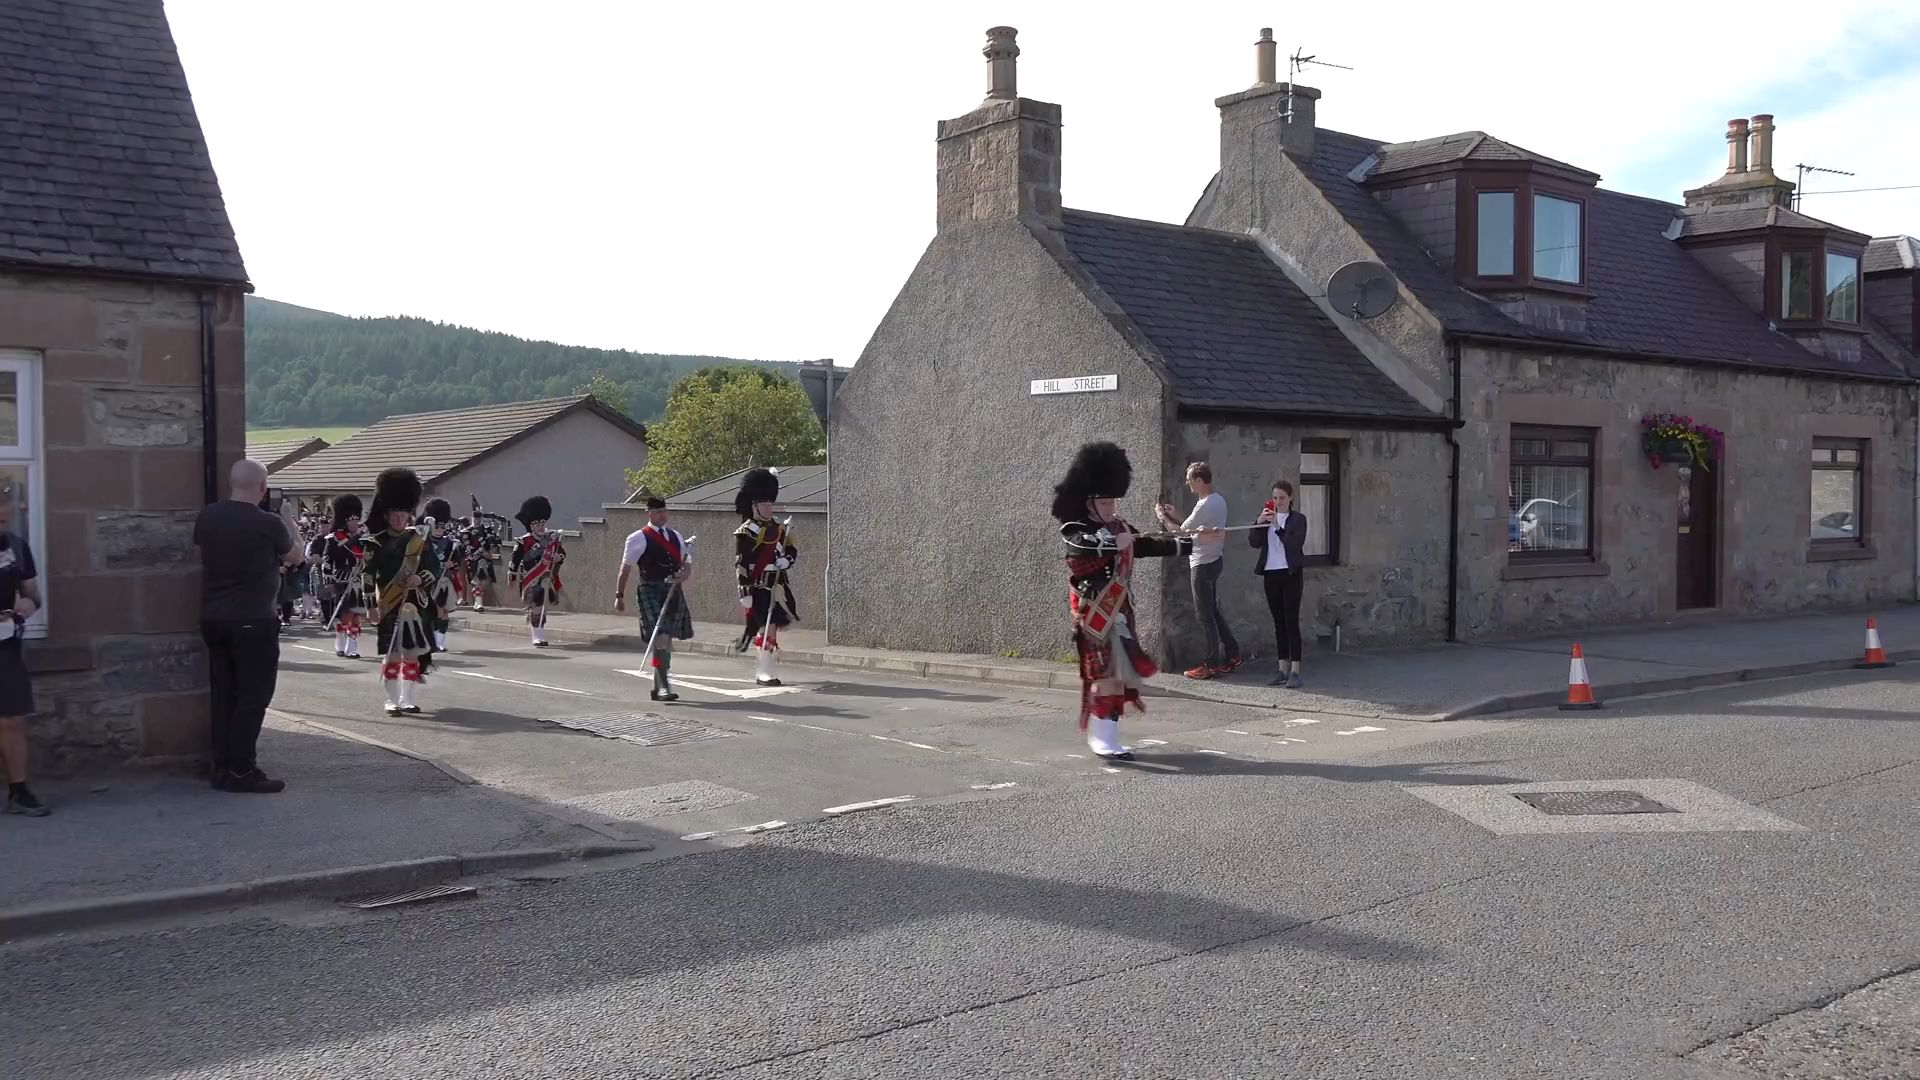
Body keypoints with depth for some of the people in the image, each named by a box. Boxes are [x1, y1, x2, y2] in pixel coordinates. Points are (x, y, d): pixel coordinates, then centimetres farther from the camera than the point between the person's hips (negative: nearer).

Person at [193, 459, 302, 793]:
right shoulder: (267, 523, -14)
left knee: (223, 696, 12)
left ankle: (222, 767, 16)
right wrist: (288, 520, 19)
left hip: (213, 619, 6)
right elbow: (295, 557, 4)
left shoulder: (207, 518, 2)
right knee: (253, 696, 0)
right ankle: (240, 771, 0)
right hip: (254, 622, -6)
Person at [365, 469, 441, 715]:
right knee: (390, 655, 0)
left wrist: (420, 579, -13)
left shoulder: (420, 540, 5)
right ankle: (392, 700, 8)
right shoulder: (375, 544, -3)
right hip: (388, 607, -2)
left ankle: (407, 698, 16)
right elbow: (367, 576, -4)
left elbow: (435, 567, 7)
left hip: (414, 606, 2)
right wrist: (371, 606, -9)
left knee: (412, 653, 6)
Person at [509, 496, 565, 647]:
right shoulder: (524, 542, -10)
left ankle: (540, 635, 33)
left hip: (547, 580, 4)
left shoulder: (552, 537, 3)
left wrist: (559, 557, -11)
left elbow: (562, 552, 12)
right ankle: (538, 638, 0)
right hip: (531, 581, -4)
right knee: (535, 608, -4)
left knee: (542, 606, 17)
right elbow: (515, 560, -5)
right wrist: (511, 578, -2)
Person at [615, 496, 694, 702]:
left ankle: (657, 687, 24)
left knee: (667, 639, 11)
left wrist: (684, 573, -7)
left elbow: (687, 563, 16)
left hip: (673, 593, 6)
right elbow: (625, 568, 0)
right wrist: (619, 596, -2)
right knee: (661, 638, -18)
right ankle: (663, 687, -19)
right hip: (651, 591, -6)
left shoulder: (676, 537, 14)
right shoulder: (638, 538, -3)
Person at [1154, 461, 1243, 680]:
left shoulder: (1205, 505, -21)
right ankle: (1232, 654, 20)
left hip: (1202, 564, -10)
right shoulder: (1218, 500, 9)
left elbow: (1181, 532, -15)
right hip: (1214, 560, 10)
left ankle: (1211, 664, 4)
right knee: (1213, 611, 17)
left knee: (1205, 615, -2)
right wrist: (1174, 516, 15)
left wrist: (1164, 518, 0)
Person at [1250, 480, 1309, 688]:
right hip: (1271, 574, 5)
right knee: (1279, 623, 8)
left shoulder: (1298, 519, -1)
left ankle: (1295, 672, -9)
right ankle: (1283, 670, 13)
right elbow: (1253, 542, 2)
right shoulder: (1267, 517, 11)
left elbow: (1296, 543, -15)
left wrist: (1277, 525, -20)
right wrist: (1260, 522, -12)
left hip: (1291, 574, -5)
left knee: (1291, 622, -9)